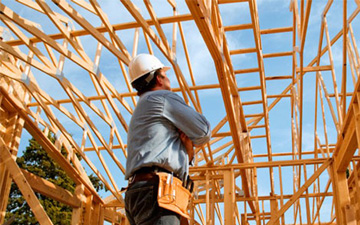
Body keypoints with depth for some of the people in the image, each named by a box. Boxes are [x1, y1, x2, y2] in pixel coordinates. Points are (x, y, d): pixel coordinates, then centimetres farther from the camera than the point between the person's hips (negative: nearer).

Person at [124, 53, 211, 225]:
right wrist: (190, 141, 23)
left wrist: (187, 151, 8)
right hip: (155, 191, -9)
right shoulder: (163, 97, 6)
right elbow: (203, 132, 2)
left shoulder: (139, 115, 33)